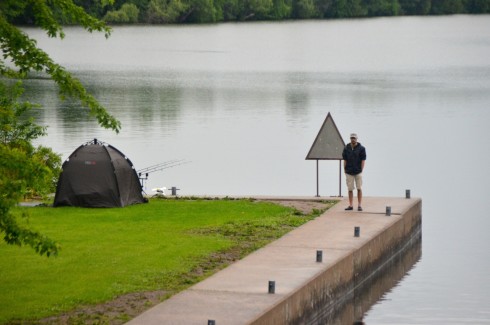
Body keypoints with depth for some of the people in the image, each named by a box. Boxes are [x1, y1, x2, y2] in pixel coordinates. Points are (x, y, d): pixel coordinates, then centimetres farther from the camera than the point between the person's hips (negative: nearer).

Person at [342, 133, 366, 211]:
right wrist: (345, 170, 1)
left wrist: (361, 170, -8)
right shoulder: (346, 148, 5)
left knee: (359, 188, 0)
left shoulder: (361, 148, -2)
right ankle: (350, 205, 10)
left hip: (358, 172, -2)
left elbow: (363, 160, -2)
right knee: (350, 189, 5)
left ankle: (360, 205, 5)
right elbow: (345, 160, 7)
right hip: (349, 172, 2)